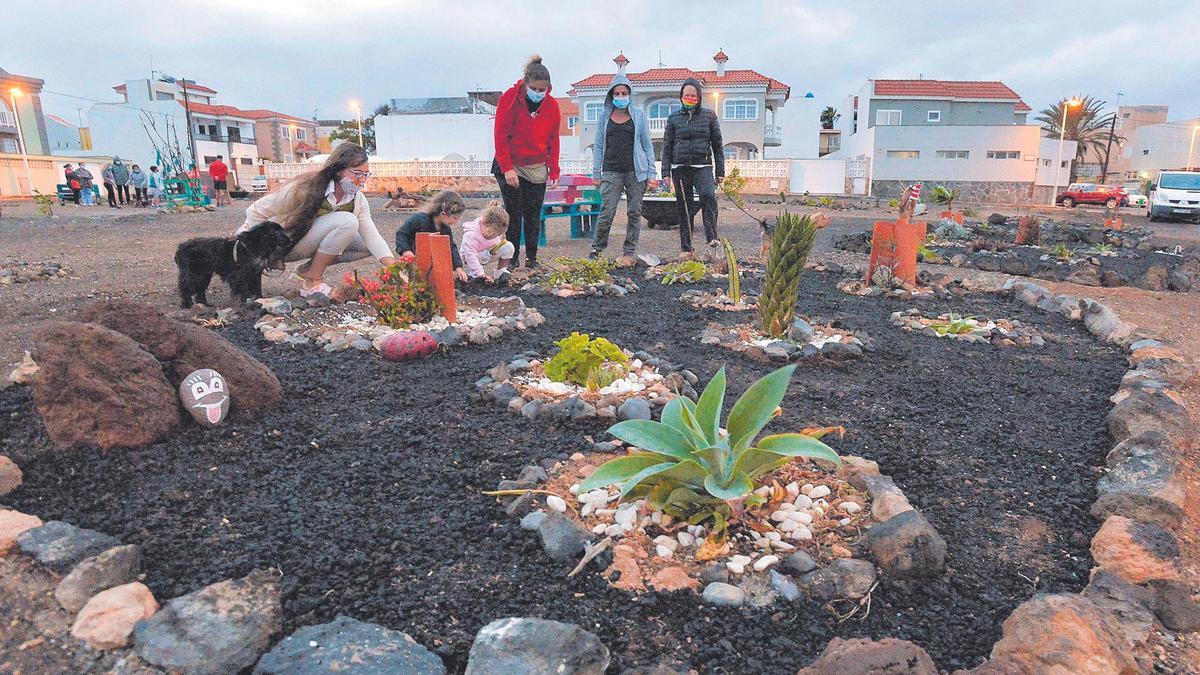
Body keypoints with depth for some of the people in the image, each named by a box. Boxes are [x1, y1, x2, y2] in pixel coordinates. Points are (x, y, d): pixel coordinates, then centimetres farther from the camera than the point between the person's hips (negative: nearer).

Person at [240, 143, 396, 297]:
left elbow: (372, 235, -19)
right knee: (347, 221, -28)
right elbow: (257, 212, -19)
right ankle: (312, 283, -19)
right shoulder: (306, 188, -27)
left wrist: (391, 264, -34)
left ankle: (308, 269, 0)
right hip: (285, 245, -6)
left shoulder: (359, 201, -11)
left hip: (312, 243, 6)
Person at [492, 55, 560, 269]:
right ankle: (511, 257, 10)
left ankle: (531, 258, 14)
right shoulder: (509, 98, -10)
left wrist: (554, 171, 3)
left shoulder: (552, 105, 1)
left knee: (533, 214, 5)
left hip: (537, 169, 3)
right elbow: (501, 136, -11)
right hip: (510, 167, -3)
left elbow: (553, 140, 7)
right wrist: (507, 168, -17)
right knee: (513, 212, -2)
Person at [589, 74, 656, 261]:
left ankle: (629, 252, 12)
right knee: (606, 213, -7)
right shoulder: (605, 116, 9)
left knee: (634, 213, 3)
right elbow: (598, 146, 11)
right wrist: (596, 173, 4)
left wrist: (651, 173, 1)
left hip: (636, 171, 0)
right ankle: (597, 248, 5)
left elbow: (647, 145, 7)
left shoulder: (638, 114, 7)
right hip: (611, 171, 0)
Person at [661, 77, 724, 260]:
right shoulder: (674, 118, 11)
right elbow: (667, 146, 11)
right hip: (680, 168, 1)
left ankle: (712, 238, -26)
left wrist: (720, 171, 5)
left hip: (702, 166, -1)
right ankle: (686, 248, 10)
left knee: (708, 195, -29)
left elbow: (717, 144, 10)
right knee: (684, 208, 2)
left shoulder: (709, 116, 9)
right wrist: (666, 172, 2)